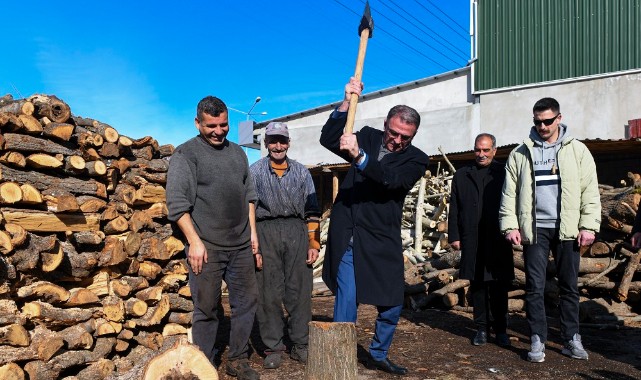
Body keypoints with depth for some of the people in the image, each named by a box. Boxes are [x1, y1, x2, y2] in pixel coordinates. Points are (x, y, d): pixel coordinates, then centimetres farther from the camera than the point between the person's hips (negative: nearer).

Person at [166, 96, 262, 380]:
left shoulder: (237, 152, 14)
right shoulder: (185, 154, -4)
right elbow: (177, 203, -11)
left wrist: (252, 232, 12)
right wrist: (194, 241, -15)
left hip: (241, 246, 6)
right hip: (206, 247, -6)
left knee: (247, 302, 10)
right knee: (206, 310, 2)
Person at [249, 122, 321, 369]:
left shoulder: (301, 172, 15)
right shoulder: (254, 171, 11)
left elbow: (312, 210, 13)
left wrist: (314, 243, 6)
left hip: (296, 231, 1)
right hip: (265, 231, -1)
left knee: (300, 290, 1)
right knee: (268, 292, 1)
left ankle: (300, 345, 13)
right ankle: (273, 348, 11)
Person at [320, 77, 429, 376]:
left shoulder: (416, 159, -1)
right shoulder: (368, 137, 6)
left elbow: (390, 179, -20)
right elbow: (328, 139, -2)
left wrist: (358, 156, -34)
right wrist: (347, 102, -11)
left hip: (382, 241, 1)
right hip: (347, 237, 0)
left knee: (392, 305, 8)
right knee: (346, 301, -5)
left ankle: (378, 355, 33)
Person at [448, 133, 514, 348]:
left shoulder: (504, 173, 5)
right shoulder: (462, 175, 11)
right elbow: (454, 208, 9)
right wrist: (454, 236, 3)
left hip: (498, 241, -2)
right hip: (472, 241, 2)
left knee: (499, 287, 4)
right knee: (477, 286, 8)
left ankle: (500, 330, 16)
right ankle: (482, 328, 18)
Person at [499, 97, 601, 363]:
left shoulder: (577, 150, 6)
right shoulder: (521, 153, 7)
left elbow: (590, 191, 2)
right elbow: (510, 192, 4)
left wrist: (588, 226, -5)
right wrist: (510, 225, -4)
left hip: (567, 229, 0)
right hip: (534, 228, 0)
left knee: (569, 286, 9)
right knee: (535, 287, 2)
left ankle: (571, 339, 20)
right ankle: (538, 340, 11)